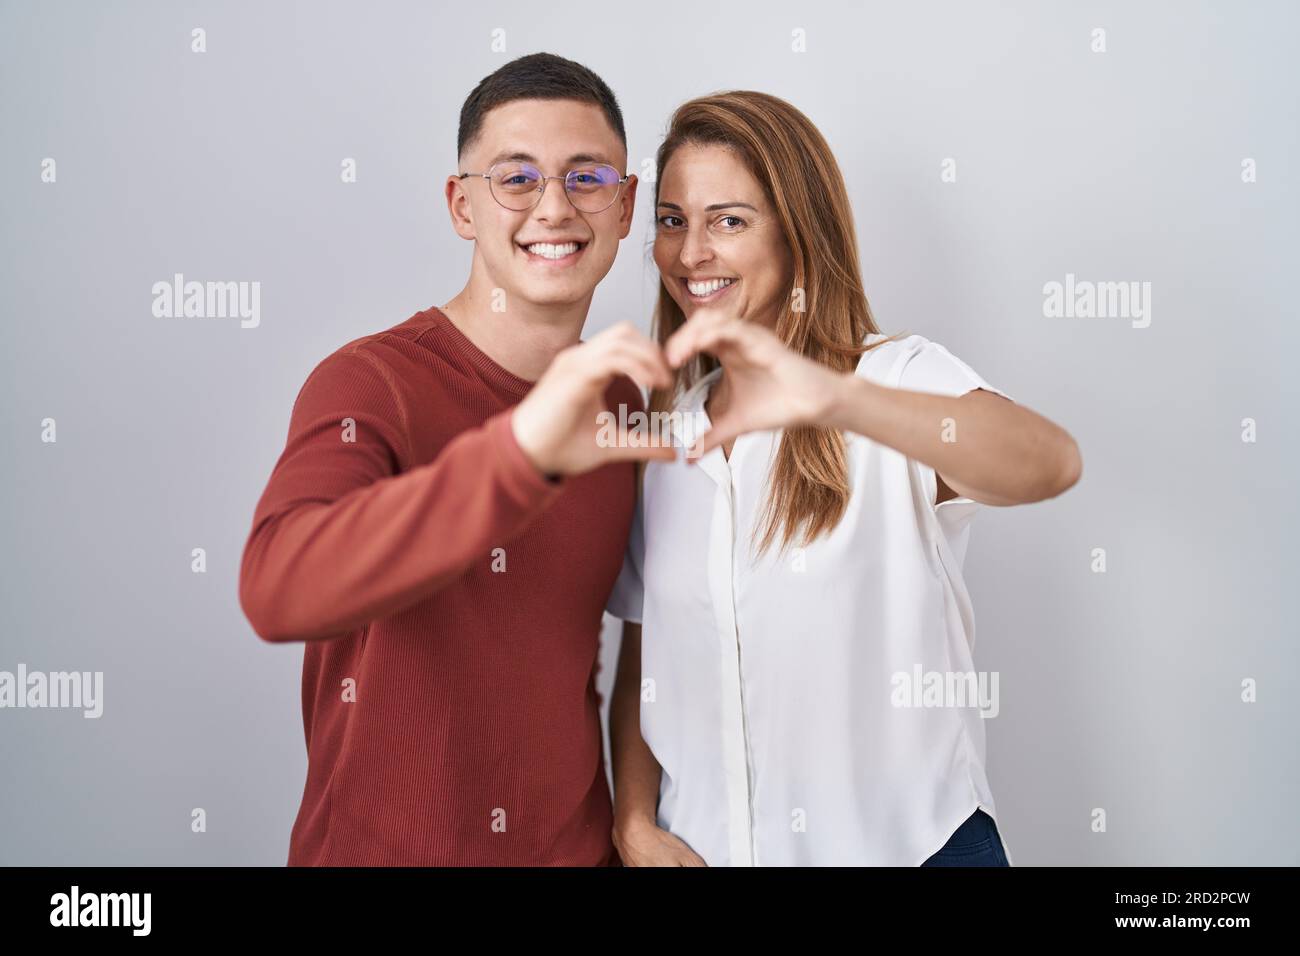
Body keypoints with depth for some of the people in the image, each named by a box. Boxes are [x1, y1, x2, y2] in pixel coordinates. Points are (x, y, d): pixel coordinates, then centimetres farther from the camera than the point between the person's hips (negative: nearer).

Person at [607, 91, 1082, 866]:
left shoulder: (899, 377, -11)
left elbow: (1052, 464, -32)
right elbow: (640, 666, 6)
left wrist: (830, 396, -46)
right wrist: (636, 825, -7)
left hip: (904, 838, -3)